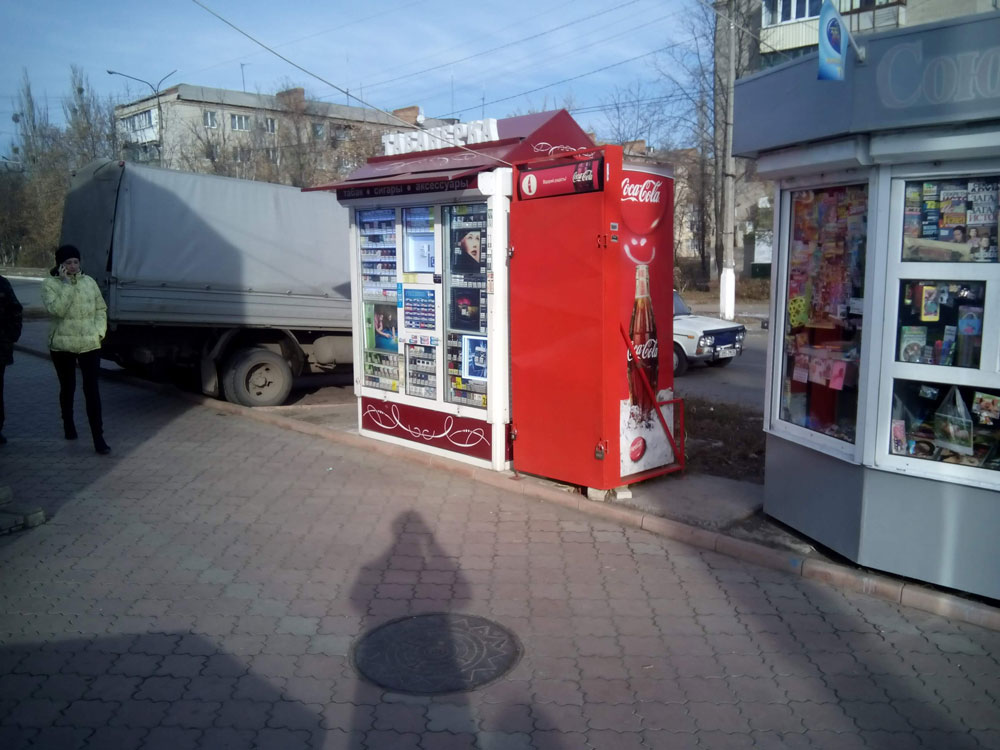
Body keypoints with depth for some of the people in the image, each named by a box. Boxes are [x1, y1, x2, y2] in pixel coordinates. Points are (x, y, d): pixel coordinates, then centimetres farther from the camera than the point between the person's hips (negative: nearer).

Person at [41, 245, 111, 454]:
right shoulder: (50, 284, -4)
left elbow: (101, 309, 11)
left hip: (90, 344, 1)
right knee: (67, 387, 15)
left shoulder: (89, 282, 5)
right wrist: (66, 284, -20)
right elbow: (56, 310, -20)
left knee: (92, 389, -5)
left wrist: (99, 331, -2)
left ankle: (98, 438, -6)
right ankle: (68, 424, 38)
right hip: (62, 345, -1)